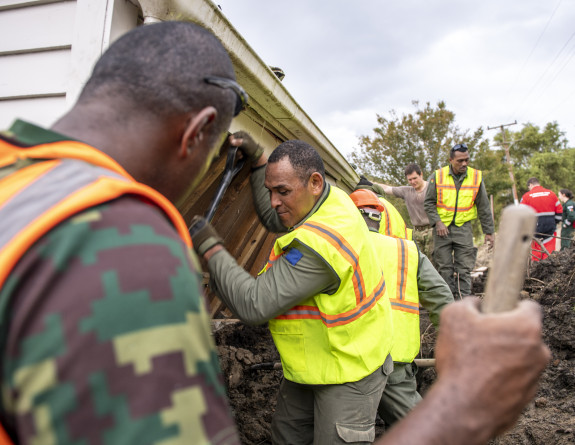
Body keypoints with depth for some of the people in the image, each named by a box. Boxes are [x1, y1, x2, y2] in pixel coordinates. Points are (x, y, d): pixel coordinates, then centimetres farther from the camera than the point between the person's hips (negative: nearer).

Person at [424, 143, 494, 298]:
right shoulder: (438, 176, -2)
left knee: (464, 269, -1)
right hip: (442, 227, -1)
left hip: (464, 228, 1)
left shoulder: (476, 177, 2)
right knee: (445, 268, 2)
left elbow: (484, 208, 8)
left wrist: (488, 232, 7)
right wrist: (437, 222, -11)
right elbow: (428, 203, 3)